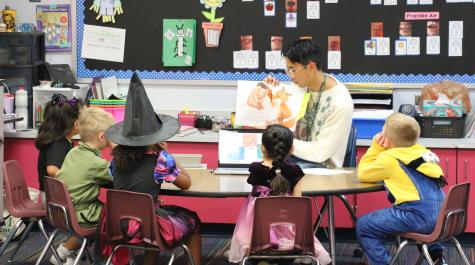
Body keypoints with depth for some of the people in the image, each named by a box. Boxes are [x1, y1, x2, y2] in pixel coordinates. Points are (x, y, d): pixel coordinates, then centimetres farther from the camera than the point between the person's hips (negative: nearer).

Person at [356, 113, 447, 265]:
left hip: (419, 216, -8)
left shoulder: (389, 157, -5)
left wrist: (376, 147, 11)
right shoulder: (422, 151, 16)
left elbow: (363, 174, 6)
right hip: (440, 215, 8)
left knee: (363, 226, 1)